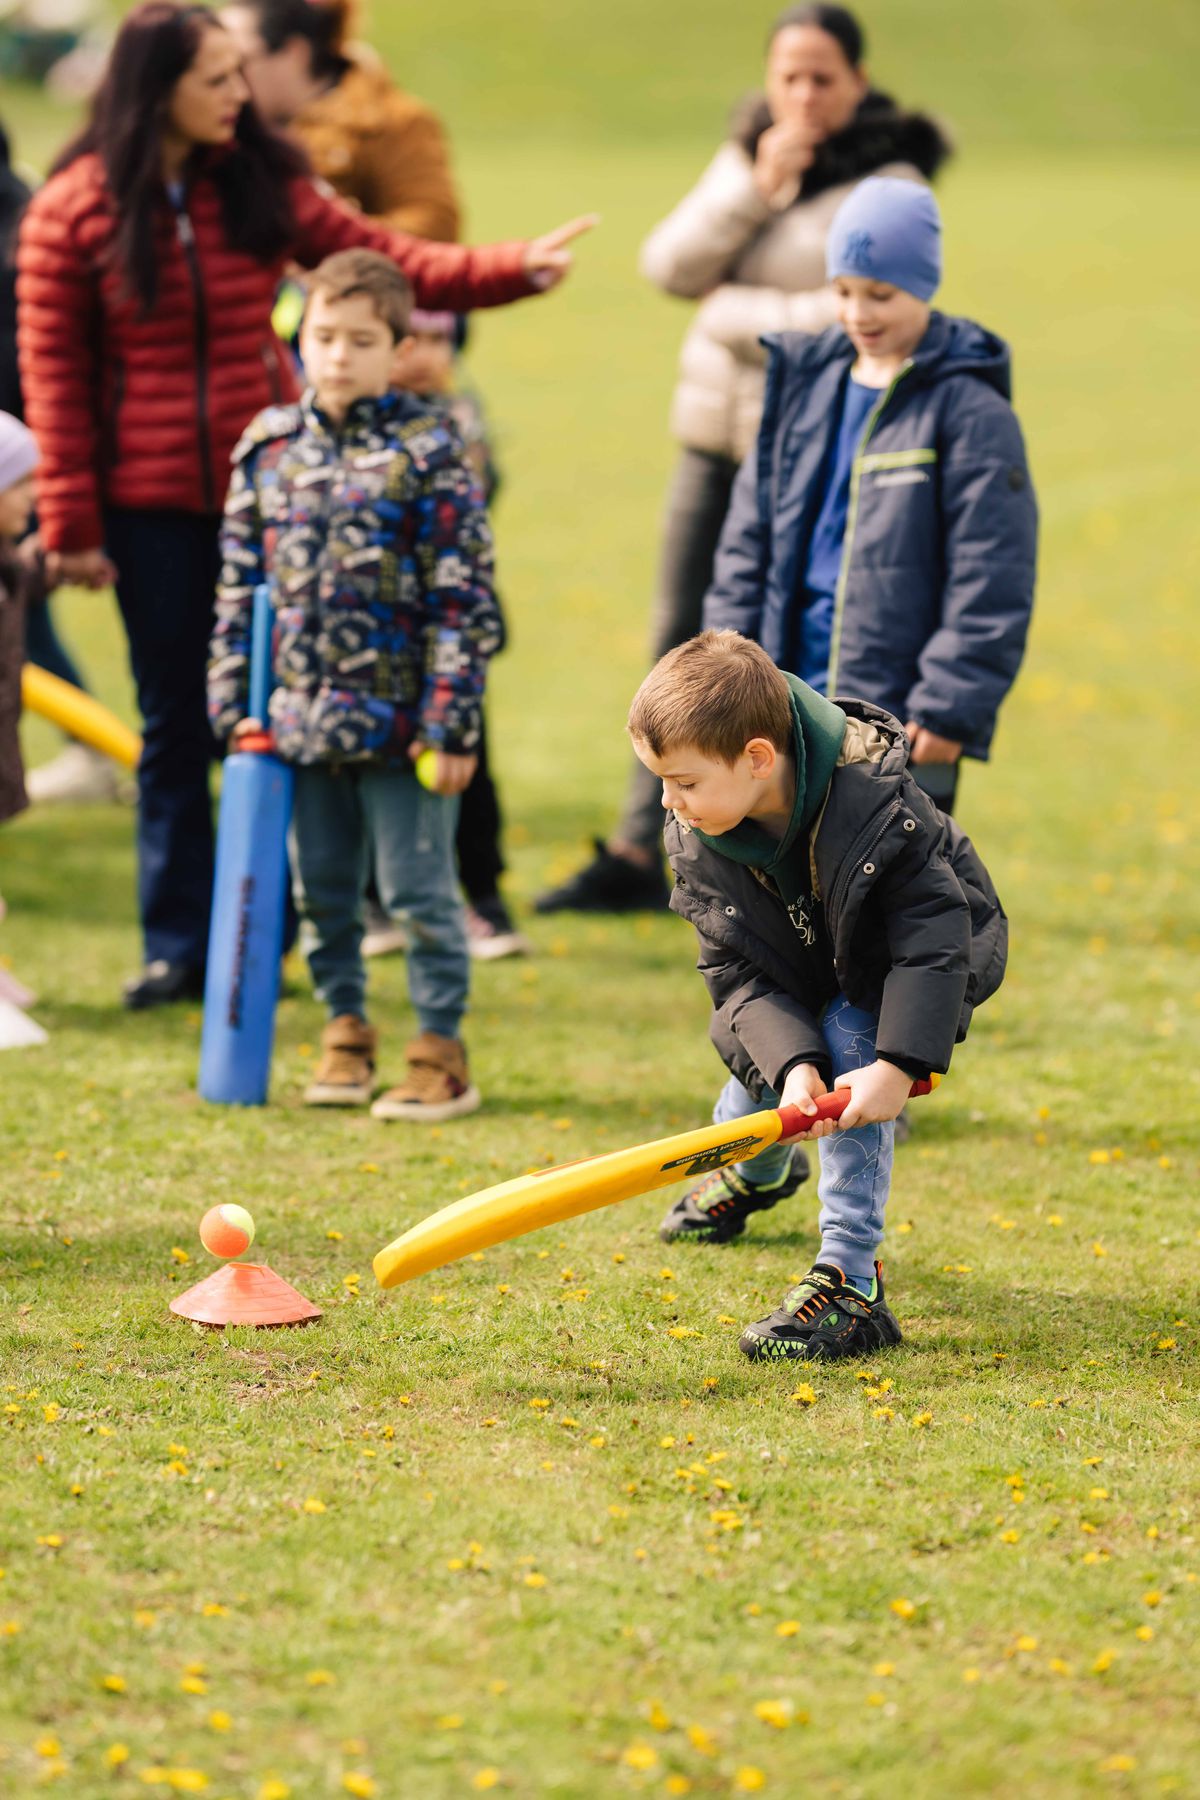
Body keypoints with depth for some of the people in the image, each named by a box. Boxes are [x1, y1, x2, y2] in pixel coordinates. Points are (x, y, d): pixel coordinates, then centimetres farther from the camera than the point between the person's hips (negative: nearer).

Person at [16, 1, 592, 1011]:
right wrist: (70, 525, -5)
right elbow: (53, 371, -3)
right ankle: (179, 948, 13)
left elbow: (385, 262, 1)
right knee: (175, 726, 5)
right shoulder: (73, 210, -5)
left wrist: (512, 271, -14)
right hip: (149, 508, -2)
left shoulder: (263, 186, 2)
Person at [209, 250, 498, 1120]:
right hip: (303, 718, 5)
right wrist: (234, 702, 8)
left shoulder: (428, 451, -8)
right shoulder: (270, 447, 6)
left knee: (418, 889, 2)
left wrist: (452, 721, -12)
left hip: (400, 719, -5)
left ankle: (441, 1047, 13)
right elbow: (241, 585, 12)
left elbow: (463, 598, -9)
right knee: (323, 890, 14)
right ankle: (346, 1030, 28)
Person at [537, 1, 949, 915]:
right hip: (717, 431, 6)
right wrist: (757, 188, -11)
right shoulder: (746, 154, 10)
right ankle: (638, 856, 16)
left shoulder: (888, 186, -8)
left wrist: (734, 312, -10)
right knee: (685, 645, 10)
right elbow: (670, 265, 1)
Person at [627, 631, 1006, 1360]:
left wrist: (897, 1068, -44)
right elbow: (740, 973, -22)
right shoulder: (698, 838, -22)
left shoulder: (874, 807, -40)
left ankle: (852, 1281, -31)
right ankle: (754, 1174, 45)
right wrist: (789, 1065, -40)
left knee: (851, 1040, -28)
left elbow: (935, 938, -37)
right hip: (807, 966, 6)